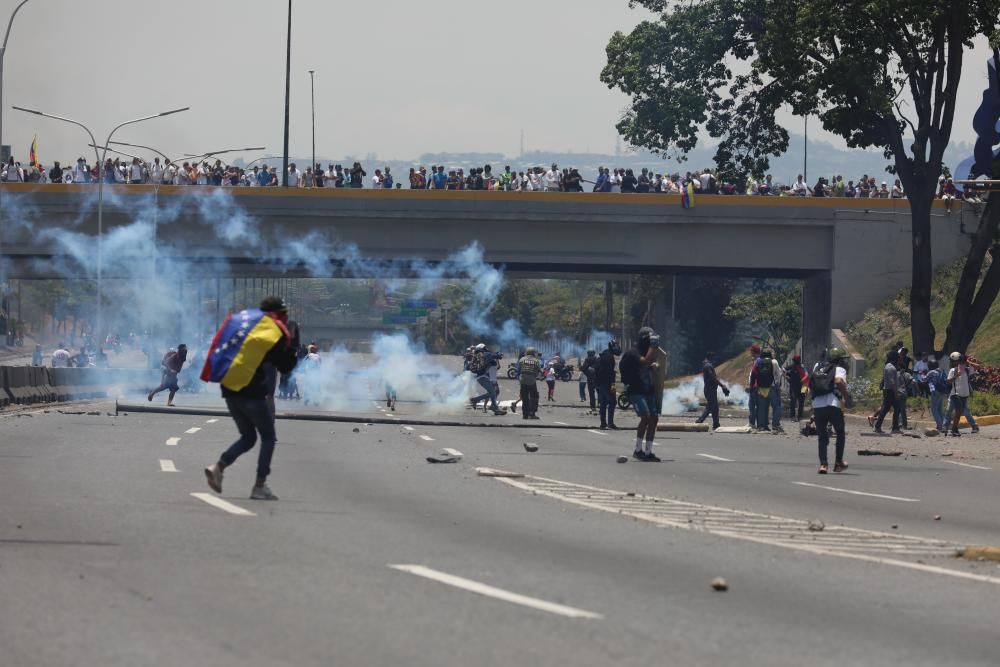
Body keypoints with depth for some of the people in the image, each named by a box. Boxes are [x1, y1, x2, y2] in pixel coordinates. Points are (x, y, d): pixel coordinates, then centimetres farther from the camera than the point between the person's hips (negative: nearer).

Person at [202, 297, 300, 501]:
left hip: (229, 390, 6)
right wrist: (293, 344, 10)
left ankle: (218, 467, -4)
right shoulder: (275, 334, -5)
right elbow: (285, 367, 1)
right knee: (268, 437, 8)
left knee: (248, 437, 18)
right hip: (251, 393, -6)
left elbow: (219, 347, 17)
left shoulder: (241, 320, 14)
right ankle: (260, 487, 1)